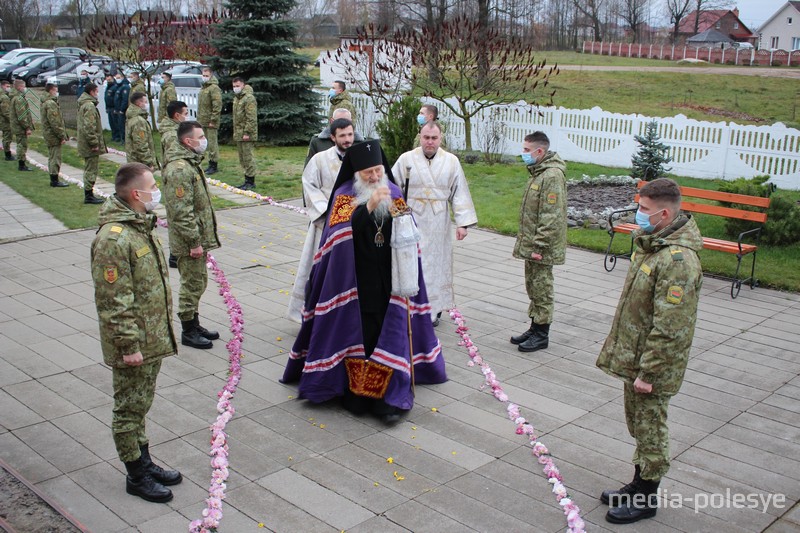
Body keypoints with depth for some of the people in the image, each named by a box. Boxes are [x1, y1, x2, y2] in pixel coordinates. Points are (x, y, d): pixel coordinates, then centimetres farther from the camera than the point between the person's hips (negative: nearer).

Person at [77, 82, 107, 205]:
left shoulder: (83, 104, 16)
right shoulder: (89, 105, -17)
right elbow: (89, 127, -23)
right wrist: (94, 143, -21)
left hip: (85, 144, 10)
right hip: (90, 145, -10)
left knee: (89, 169, 16)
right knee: (91, 170, -4)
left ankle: (88, 194, 22)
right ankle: (89, 195, 0)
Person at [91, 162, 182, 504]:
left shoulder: (141, 225, 9)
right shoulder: (114, 238, -24)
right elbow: (114, 302, -23)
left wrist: (162, 331, 23)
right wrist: (129, 345, -21)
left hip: (152, 339, 9)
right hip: (134, 344, -9)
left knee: (140, 405, 21)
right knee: (129, 409, 7)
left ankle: (144, 463, 35)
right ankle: (136, 476, 20)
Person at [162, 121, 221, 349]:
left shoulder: (191, 162, 13)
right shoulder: (179, 169, -22)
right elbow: (181, 212, -24)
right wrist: (194, 242, -22)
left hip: (199, 237, 10)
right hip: (189, 241, -10)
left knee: (198, 282, 19)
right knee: (192, 284, 0)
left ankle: (194, 324, 33)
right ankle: (188, 332, 13)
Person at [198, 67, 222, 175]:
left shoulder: (214, 88, -12)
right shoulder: (203, 88, 18)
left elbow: (217, 105, -18)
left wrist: (213, 120, -20)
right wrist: (199, 118, 20)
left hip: (210, 122, -10)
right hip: (203, 121, 10)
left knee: (212, 143, -6)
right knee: (207, 143, 13)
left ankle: (214, 166, -2)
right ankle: (210, 164, 21)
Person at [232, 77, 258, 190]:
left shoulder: (249, 98, -14)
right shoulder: (236, 98, 18)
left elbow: (251, 118, -20)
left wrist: (247, 132, -23)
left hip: (247, 135, -10)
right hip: (238, 134, 10)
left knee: (247, 158, -7)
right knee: (242, 159, 14)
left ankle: (251, 182, -2)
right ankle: (247, 180, 22)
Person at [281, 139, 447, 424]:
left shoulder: (394, 193, 6)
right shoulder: (344, 195, -4)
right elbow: (341, 232, -20)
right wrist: (368, 206, -30)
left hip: (389, 281, 3)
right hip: (356, 282, -2)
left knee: (391, 333, -1)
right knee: (358, 333, 3)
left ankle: (391, 397, 3)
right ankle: (355, 392, 16)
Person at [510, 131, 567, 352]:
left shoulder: (552, 176, -20)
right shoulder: (538, 172, 13)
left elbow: (551, 216, -24)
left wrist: (539, 246, -23)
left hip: (542, 248, -10)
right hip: (531, 244, 10)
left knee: (541, 289, 0)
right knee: (533, 287, 17)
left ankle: (541, 335, 10)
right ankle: (535, 328, 29)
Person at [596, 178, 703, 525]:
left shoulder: (678, 260, -26)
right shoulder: (651, 243, 6)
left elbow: (669, 328, -26)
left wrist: (648, 372, -22)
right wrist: (622, 349, 21)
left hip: (653, 364, -10)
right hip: (633, 356, 10)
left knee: (650, 429, 6)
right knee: (638, 424, 21)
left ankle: (646, 499, 23)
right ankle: (639, 486, 38)